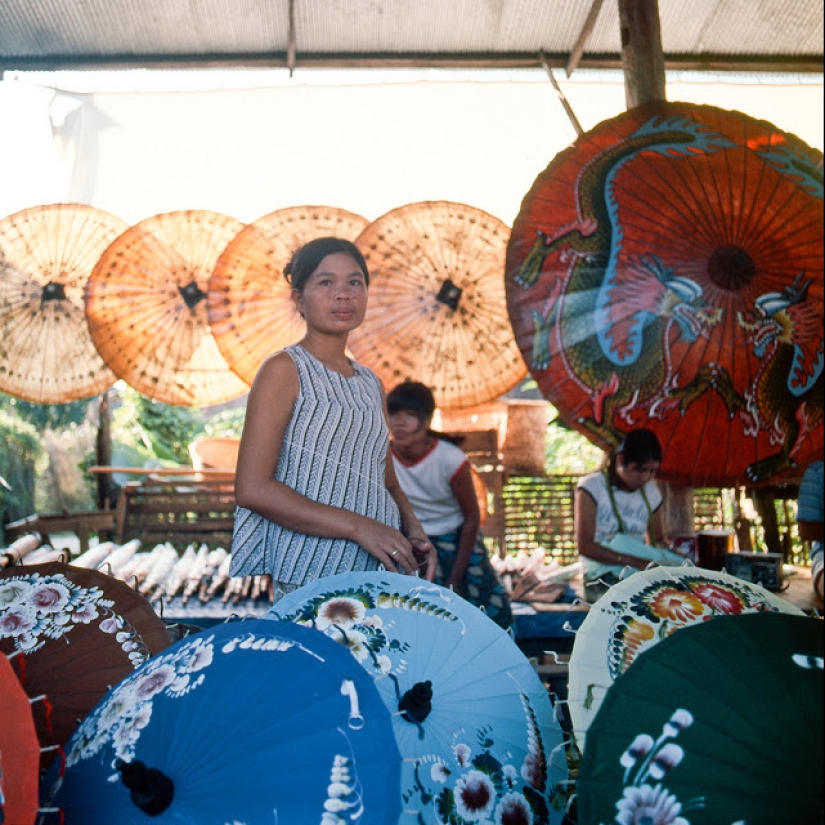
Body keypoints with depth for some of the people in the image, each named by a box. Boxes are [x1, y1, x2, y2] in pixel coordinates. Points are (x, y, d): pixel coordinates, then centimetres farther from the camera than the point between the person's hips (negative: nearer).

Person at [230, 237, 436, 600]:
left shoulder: (371, 383, 14)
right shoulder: (284, 369, -5)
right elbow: (252, 489, -14)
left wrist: (412, 529, 0)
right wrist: (358, 526, -17)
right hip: (306, 579, -6)